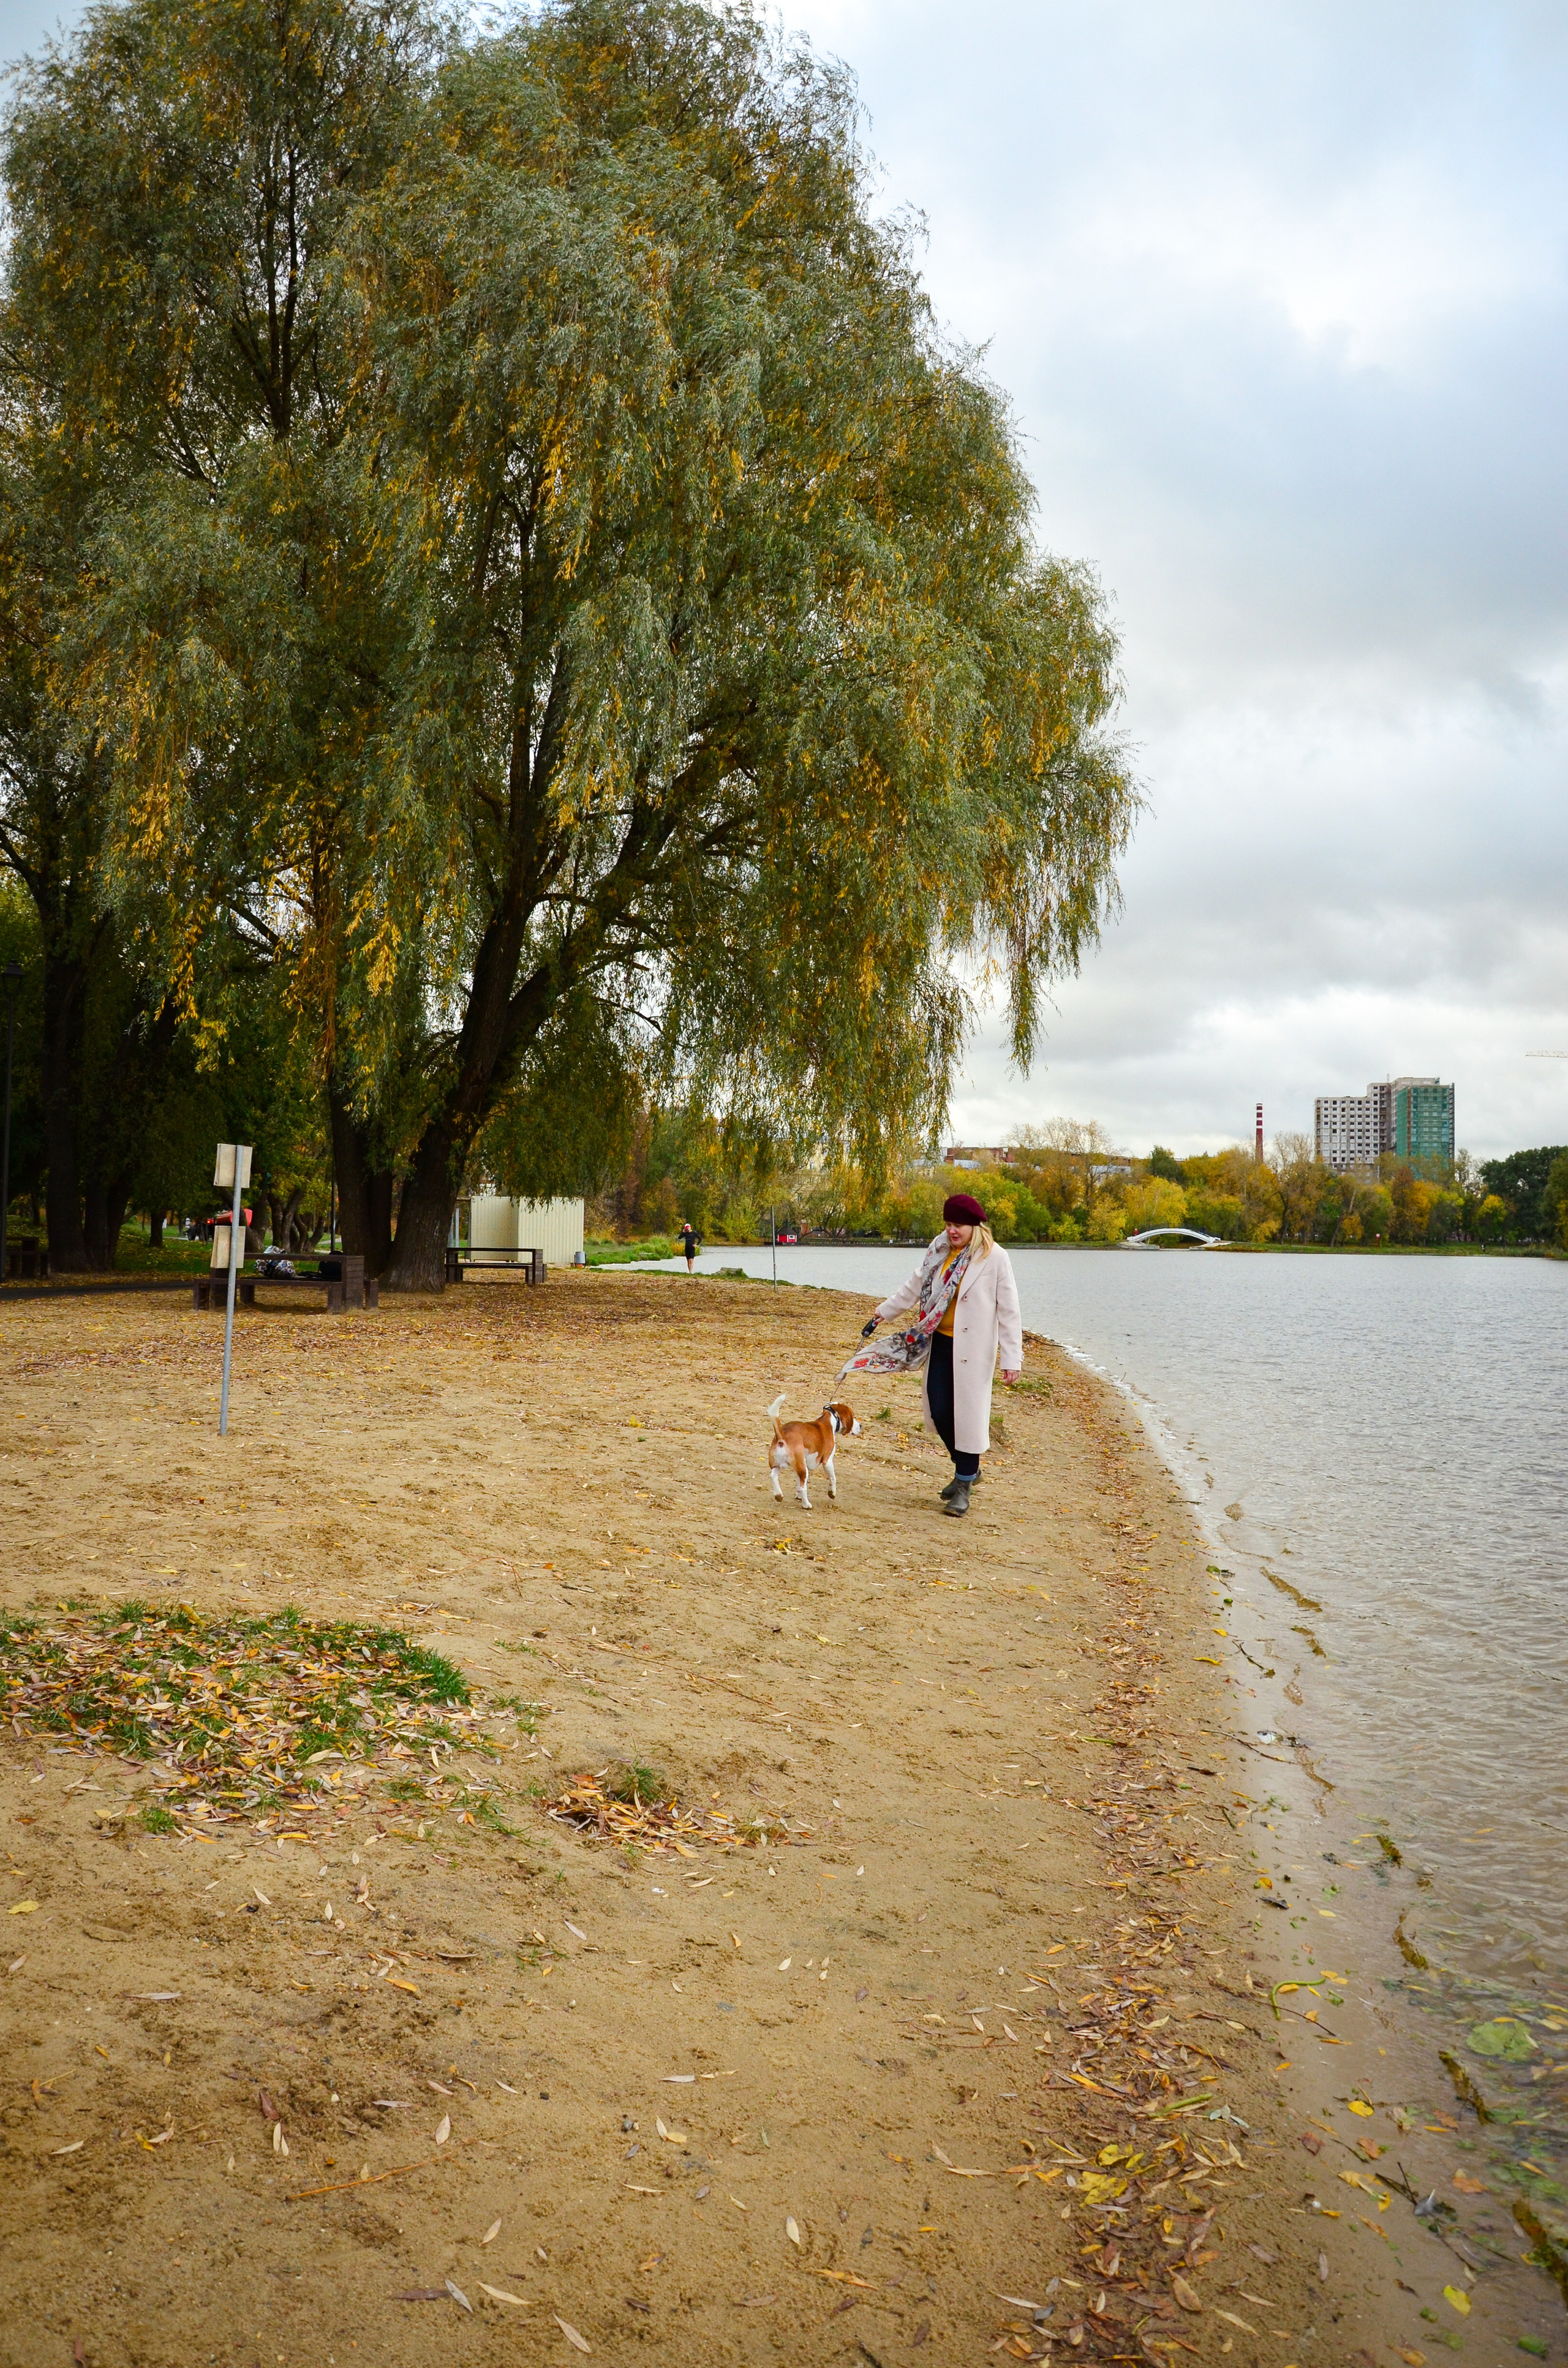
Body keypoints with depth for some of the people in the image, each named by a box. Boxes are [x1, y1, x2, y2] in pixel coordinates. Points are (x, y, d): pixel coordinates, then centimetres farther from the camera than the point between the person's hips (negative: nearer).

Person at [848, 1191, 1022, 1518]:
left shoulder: (995, 1259, -11)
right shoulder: (940, 1250, 5)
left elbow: (1008, 1311, -10)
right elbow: (914, 1286, 18)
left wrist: (1012, 1358, -13)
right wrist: (883, 1313, 19)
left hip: (972, 1348, -5)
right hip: (939, 1342, 5)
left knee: (968, 1412, -1)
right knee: (939, 1411, 4)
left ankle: (964, 1484, 13)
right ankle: (966, 1469, 28)